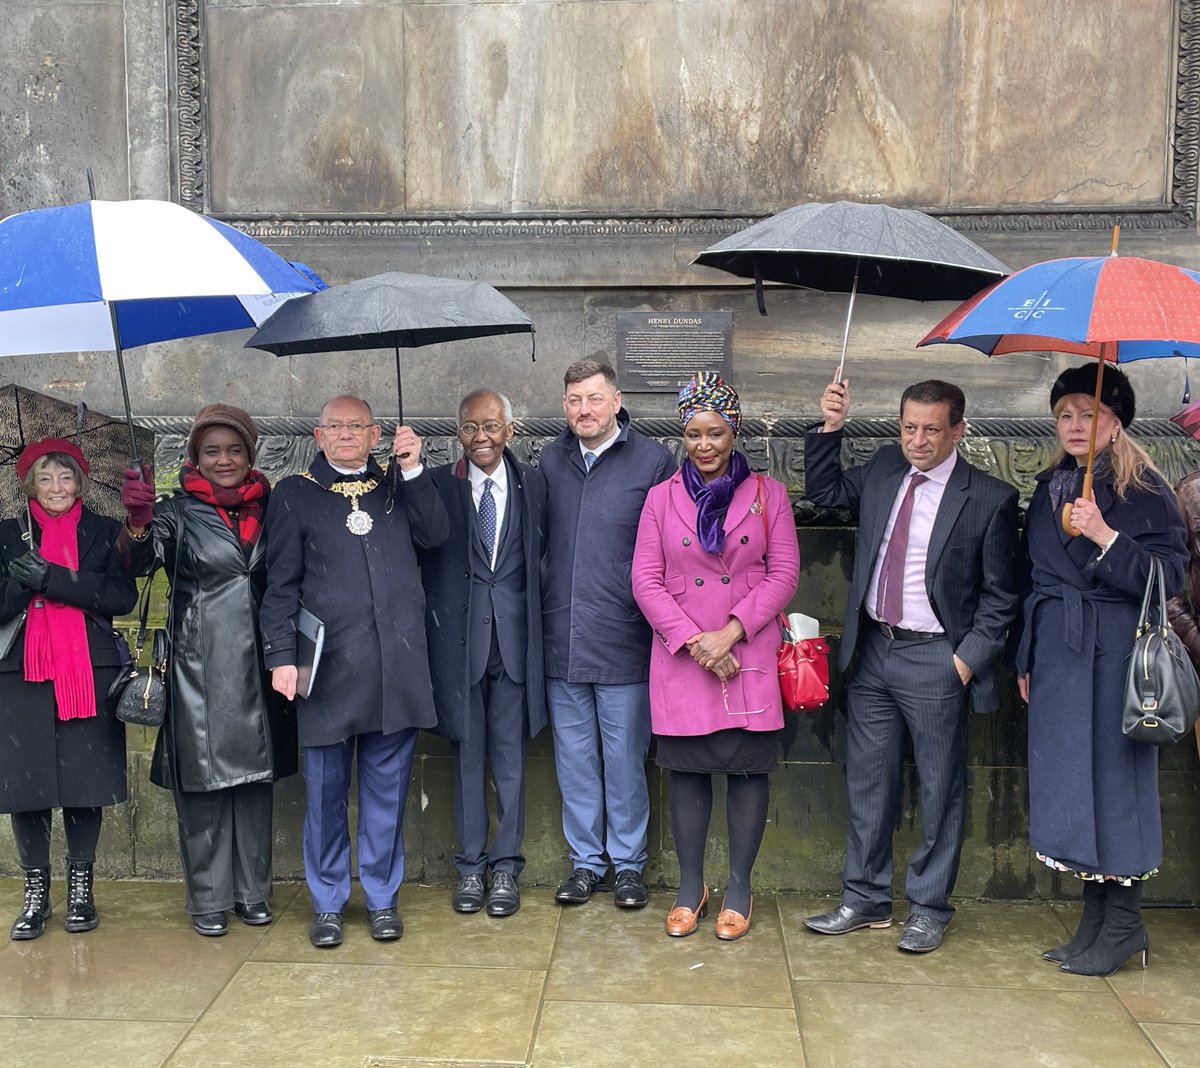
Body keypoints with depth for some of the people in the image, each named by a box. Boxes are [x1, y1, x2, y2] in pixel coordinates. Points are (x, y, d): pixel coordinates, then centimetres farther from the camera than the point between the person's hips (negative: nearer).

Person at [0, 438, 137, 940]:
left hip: (89, 675, 0)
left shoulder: (104, 532, 8)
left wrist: (51, 578, -14)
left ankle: (80, 888, 17)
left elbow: (123, 596, -6)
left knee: (85, 785, 2)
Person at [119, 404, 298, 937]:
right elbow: (139, 561, -17)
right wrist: (137, 520, -38)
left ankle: (251, 891, 23)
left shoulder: (268, 508, 8)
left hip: (256, 667, 3)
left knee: (255, 774, 10)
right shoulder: (179, 512, -1)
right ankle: (207, 898, 14)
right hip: (200, 667, -3)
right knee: (204, 780, 2)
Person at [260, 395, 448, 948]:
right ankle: (327, 902, 20)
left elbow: (436, 534, 0)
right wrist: (281, 656, -6)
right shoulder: (294, 494, 7)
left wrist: (413, 470, -4)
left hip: (396, 664, 2)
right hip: (328, 665, -2)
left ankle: (381, 897, 21)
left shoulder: (398, 487, 15)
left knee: (387, 788, 9)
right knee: (325, 790, 5)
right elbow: (280, 585, 3)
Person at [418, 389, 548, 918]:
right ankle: (471, 864, 21)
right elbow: (416, 551, 0)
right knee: (467, 752, 9)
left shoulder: (533, 483, 5)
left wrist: (533, 614, -2)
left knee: (509, 755, 7)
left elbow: (543, 554, 5)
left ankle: (505, 866, 18)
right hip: (457, 636, -1)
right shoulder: (436, 485, 0)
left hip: (514, 636, 1)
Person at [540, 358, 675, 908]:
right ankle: (585, 859, 26)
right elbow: (535, 541, 13)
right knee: (574, 756, 12)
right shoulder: (549, 461, 7)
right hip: (561, 641, 4)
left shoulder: (652, 461, -4)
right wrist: (540, 618, 7)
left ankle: (628, 862, 22)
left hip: (623, 641, -3)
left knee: (624, 757, 7)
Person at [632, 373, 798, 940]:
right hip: (680, 657, 1)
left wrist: (731, 631, -13)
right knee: (687, 770, 8)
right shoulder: (662, 497, 4)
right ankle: (690, 887, 21)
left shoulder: (767, 494, 2)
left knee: (748, 768, 5)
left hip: (750, 656, 0)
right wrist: (693, 640, -11)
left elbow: (784, 573, -2)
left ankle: (738, 889, 19)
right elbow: (646, 579, 0)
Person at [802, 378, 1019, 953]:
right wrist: (830, 428, 4)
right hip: (872, 650, 5)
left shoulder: (989, 498, -8)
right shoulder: (882, 469, 5)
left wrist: (968, 658, -11)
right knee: (868, 784, 13)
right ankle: (865, 899, 27)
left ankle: (929, 907, 22)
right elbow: (822, 490, 18)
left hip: (935, 659, -5)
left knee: (939, 791, 7)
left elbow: (1000, 595, -4)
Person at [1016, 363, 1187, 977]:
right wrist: (1026, 659, 17)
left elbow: (1167, 576, -11)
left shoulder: (1144, 491, -5)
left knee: (1112, 776, -3)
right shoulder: (1047, 490, 13)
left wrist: (1106, 537, -22)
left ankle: (1123, 925, 10)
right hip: (1056, 652, 6)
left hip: (1114, 652, -6)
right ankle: (1095, 919, 20)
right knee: (1069, 781, 9)